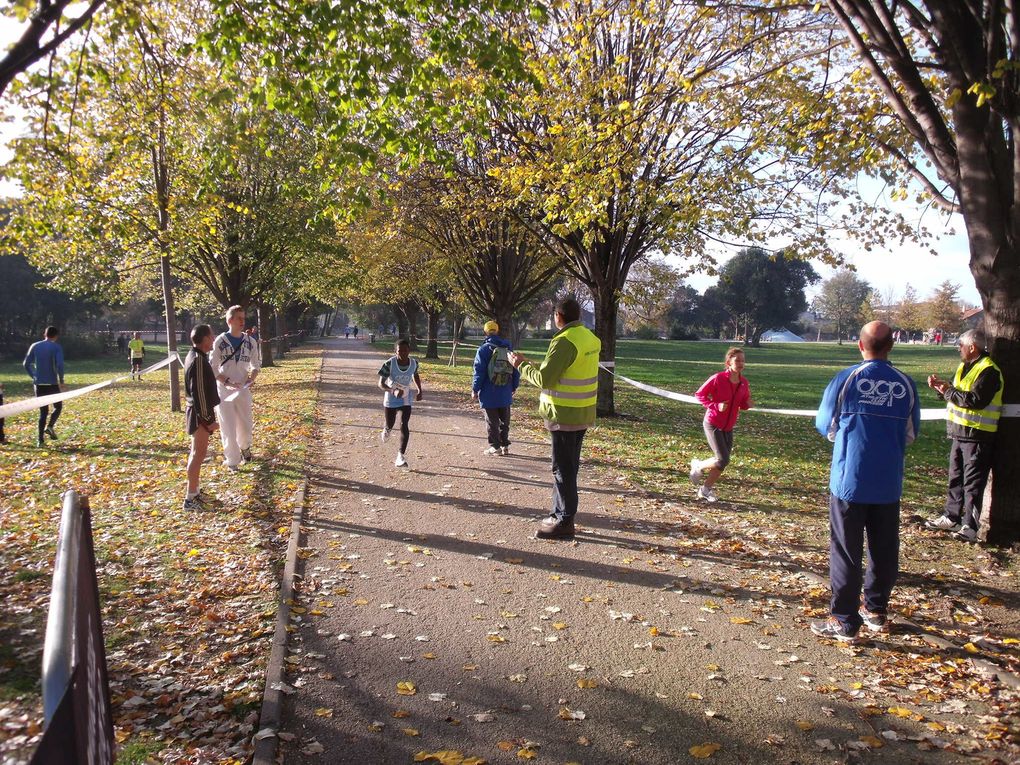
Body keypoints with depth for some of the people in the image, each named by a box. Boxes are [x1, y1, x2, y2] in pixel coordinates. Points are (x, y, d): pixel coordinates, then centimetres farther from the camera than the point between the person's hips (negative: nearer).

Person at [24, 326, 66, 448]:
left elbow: (26, 364, 7)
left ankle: (40, 439, 2)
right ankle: (50, 426, -10)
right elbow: (60, 365, -16)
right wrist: (61, 381, -6)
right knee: (58, 406, 15)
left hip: (39, 384, 4)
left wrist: (34, 376, 15)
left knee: (43, 411, 9)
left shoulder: (35, 346, 8)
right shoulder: (56, 347, -6)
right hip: (52, 383, -4)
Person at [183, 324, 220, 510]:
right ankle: (190, 498, -4)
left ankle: (194, 490, 29)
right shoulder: (199, 360, -22)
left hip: (197, 411, 10)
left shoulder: (194, 356, 10)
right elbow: (199, 392, -25)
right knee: (199, 453, -7)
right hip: (200, 414, -10)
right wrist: (208, 418, -22)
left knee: (197, 452, 18)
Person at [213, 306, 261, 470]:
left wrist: (251, 379, -10)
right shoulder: (220, 342, -8)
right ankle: (232, 460, 14)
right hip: (224, 390, -3)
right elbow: (213, 369, -5)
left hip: (243, 389, 3)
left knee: (246, 424, 10)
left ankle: (245, 447, 40)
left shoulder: (250, 342, 1)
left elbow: (256, 364, 10)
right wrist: (227, 382, -20)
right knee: (228, 426, 1)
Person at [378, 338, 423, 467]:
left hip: (406, 399, 1)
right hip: (391, 399, -1)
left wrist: (419, 390, 0)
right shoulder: (390, 363, -23)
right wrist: (393, 391, -38)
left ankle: (401, 456, -8)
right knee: (390, 425, 14)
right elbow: (381, 383, -20)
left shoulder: (414, 363, -12)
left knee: (404, 425, -11)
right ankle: (386, 430, 53)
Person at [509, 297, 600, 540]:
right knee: (568, 467, 17)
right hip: (583, 413, 9)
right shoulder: (591, 339, 9)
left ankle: (564, 522, 6)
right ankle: (560, 514, 28)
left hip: (565, 415, -9)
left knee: (563, 469, -1)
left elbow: (545, 379, -20)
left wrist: (521, 365, -4)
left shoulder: (565, 341, -20)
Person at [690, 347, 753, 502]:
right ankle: (697, 465, 14)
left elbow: (743, 403, 11)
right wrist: (715, 406, -22)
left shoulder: (744, 382, -1)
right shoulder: (718, 378, -17)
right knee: (722, 460, -14)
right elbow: (700, 394, -10)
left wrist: (748, 404, -13)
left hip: (728, 428, 6)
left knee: (723, 462, 7)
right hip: (712, 425, -6)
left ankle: (706, 489, 27)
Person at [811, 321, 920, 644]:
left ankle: (845, 622, 9)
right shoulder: (906, 384, -3)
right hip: (889, 482, 3)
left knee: (846, 550, 4)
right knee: (884, 548, 18)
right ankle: (877, 611, 32)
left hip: (849, 479, -3)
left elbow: (825, 426, 0)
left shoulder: (845, 380, -10)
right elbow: (911, 433, 7)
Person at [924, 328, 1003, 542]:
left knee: (973, 484, -2)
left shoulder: (989, 371, -16)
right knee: (955, 478, 18)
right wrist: (941, 386, 1)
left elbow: (975, 400, -27)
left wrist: (948, 391, -18)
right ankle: (951, 518, 30)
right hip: (959, 433, 10)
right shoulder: (965, 367, 14)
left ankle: (970, 526, 5)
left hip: (977, 436, -10)